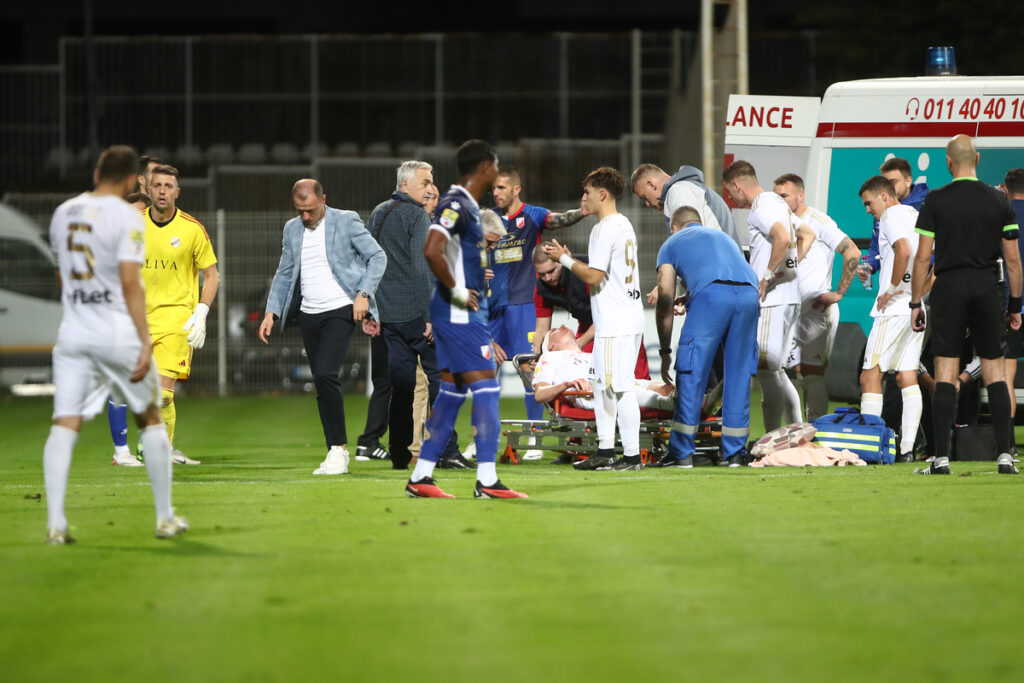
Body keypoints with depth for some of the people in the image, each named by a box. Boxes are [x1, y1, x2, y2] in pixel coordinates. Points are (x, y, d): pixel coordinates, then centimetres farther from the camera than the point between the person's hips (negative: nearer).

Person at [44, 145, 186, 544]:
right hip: (118, 332, -4)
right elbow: (130, 283, -15)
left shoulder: (63, 213, 10)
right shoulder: (126, 216, -8)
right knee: (150, 418, 13)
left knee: (64, 424, -3)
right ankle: (165, 518, 17)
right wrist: (145, 341, -15)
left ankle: (55, 524, -16)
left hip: (72, 331, 4)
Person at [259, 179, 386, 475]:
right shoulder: (292, 229, 13)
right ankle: (335, 454, 9)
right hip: (308, 315, 6)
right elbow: (284, 273, 19)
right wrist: (271, 312, 10)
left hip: (340, 312, -6)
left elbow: (378, 257, -1)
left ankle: (339, 448, -13)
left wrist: (363, 294, -12)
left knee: (325, 374, -21)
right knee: (322, 384, 5)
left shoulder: (346, 221, -3)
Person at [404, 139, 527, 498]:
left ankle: (420, 477, 13)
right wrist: (455, 290, -20)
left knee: (451, 391, 11)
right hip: (461, 312, -10)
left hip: (465, 311, 10)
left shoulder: (466, 205, 15)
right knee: (485, 388, -9)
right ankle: (487, 480, -10)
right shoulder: (457, 204, -16)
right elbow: (432, 250, -28)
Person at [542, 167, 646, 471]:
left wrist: (565, 260, -4)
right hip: (629, 317, 10)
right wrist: (570, 259, 18)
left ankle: (631, 455, -8)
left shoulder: (604, 229, -14)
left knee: (620, 387, -8)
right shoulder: (625, 225, 16)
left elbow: (594, 277, -18)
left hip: (615, 324, -10)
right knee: (601, 384, 16)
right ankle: (605, 451, 19)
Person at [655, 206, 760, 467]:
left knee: (691, 373, 4)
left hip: (711, 293, -4)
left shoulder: (672, 243, 27)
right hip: (749, 293, 4)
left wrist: (666, 352, 24)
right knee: (739, 374, 12)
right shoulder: (722, 236, 39)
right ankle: (735, 452, 13)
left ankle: (682, 453, 5)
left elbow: (665, 300, 19)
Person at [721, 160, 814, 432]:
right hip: (789, 297, 10)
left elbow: (782, 237, -29)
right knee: (775, 372, 15)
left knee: (766, 370, -9)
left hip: (772, 298, -10)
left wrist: (768, 275, -20)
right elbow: (807, 235, 29)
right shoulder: (776, 202, 19)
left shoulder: (761, 208, -12)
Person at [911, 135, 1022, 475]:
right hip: (988, 289, 2)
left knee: (945, 373, 0)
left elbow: (922, 257, -5)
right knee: (994, 371, 6)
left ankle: (941, 457, -5)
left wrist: (916, 303, 3)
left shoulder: (936, 201, -3)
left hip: (949, 287, -2)